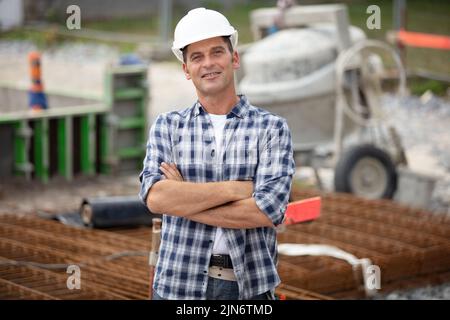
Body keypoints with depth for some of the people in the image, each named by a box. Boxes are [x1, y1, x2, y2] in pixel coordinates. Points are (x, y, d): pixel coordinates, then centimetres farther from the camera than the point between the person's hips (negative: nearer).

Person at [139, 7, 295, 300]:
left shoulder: (272, 128, 0)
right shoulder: (167, 126, 5)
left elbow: (268, 210, -13)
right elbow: (155, 196, -10)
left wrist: (184, 198, -10)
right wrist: (234, 189, -15)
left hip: (250, 285, -1)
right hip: (178, 285, 1)